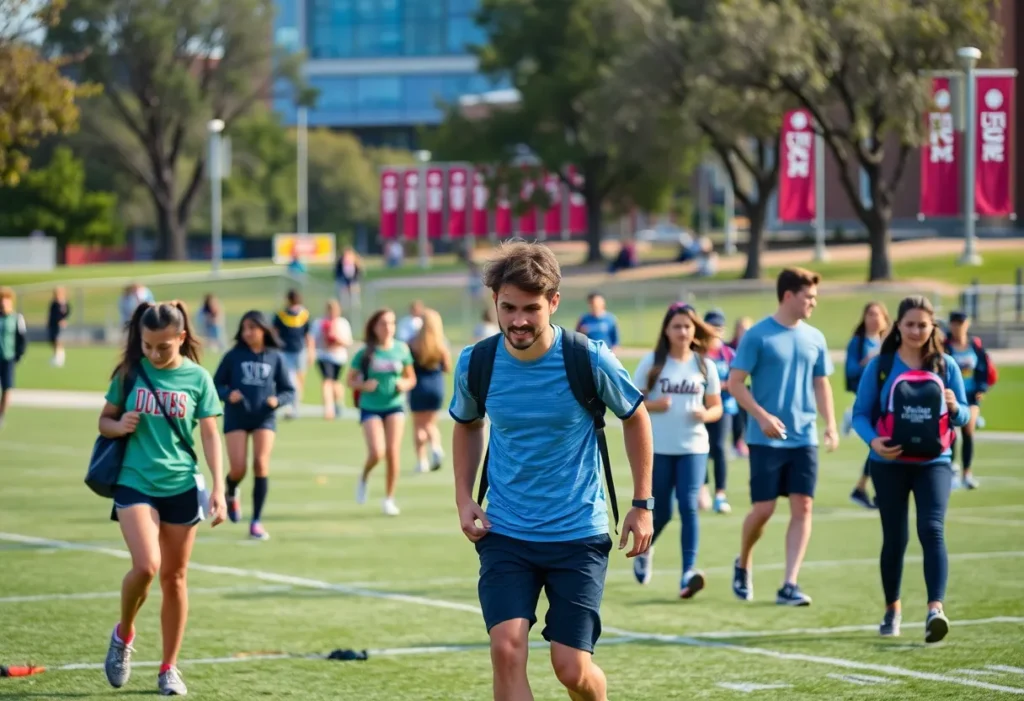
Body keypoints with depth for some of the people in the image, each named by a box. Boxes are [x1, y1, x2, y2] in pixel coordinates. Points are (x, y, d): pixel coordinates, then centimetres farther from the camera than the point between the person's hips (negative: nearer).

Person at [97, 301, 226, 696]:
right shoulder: (130, 373, 1)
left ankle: (169, 669, 18)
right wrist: (119, 426, -12)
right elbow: (105, 420, 12)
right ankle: (124, 634, 10)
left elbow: (211, 436, 2)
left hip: (182, 487, 1)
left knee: (174, 577, 6)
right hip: (135, 483, -1)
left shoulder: (197, 378, 0)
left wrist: (218, 488, -7)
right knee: (146, 565, -19)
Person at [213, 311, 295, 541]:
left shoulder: (275, 357, 1)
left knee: (261, 465, -12)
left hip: (264, 418, 0)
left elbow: (288, 390, 6)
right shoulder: (234, 356, -1)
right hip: (236, 417, 0)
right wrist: (228, 394, -17)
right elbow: (216, 384, 3)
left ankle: (257, 521, -3)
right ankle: (231, 494, 31)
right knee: (238, 468, -8)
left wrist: (277, 400, -15)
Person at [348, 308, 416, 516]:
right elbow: (351, 380, 2)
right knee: (377, 452, -15)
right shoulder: (365, 353, -5)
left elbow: (411, 378, 11)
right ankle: (364, 478, 19)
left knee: (393, 452, -5)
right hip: (370, 408, -2)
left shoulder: (401, 350, 1)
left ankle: (389, 498, 10)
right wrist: (363, 385, -18)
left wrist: (405, 384, -10)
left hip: (394, 406, 2)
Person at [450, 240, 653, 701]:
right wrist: (464, 498, 5)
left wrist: (643, 504, 4)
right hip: (504, 533, 2)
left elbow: (635, 417, 5)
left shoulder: (589, 360, -13)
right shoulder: (475, 364, -6)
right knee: (507, 648, -17)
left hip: (579, 532, -2)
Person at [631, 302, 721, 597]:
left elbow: (716, 407, 12)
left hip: (693, 447, 1)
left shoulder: (704, 365, 6)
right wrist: (652, 405, -18)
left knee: (688, 506, -15)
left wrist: (706, 414, -11)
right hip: (658, 448, -1)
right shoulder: (652, 362, 0)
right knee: (661, 512, 6)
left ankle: (688, 573, -18)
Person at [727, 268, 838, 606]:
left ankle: (789, 585, -3)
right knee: (764, 509, -2)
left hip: (804, 438, 4)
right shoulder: (758, 335, -7)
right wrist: (763, 416, -17)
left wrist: (830, 424, 2)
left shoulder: (815, 338, 8)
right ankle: (743, 565, 25)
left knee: (802, 508, -4)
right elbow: (735, 382, -6)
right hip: (766, 439, -4)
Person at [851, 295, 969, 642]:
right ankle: (892, 608, 26)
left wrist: (954, 408, -17)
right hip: (890, 464, 0)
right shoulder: (880, 366, -1)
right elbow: (861, 413, -2)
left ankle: (936, 608, -26)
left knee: (932, 530, -17)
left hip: (933, 462, 0)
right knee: (895, 538, 8)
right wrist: (873, 441, -22)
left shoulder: (945, 365, 3)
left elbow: (964, 417, 7)